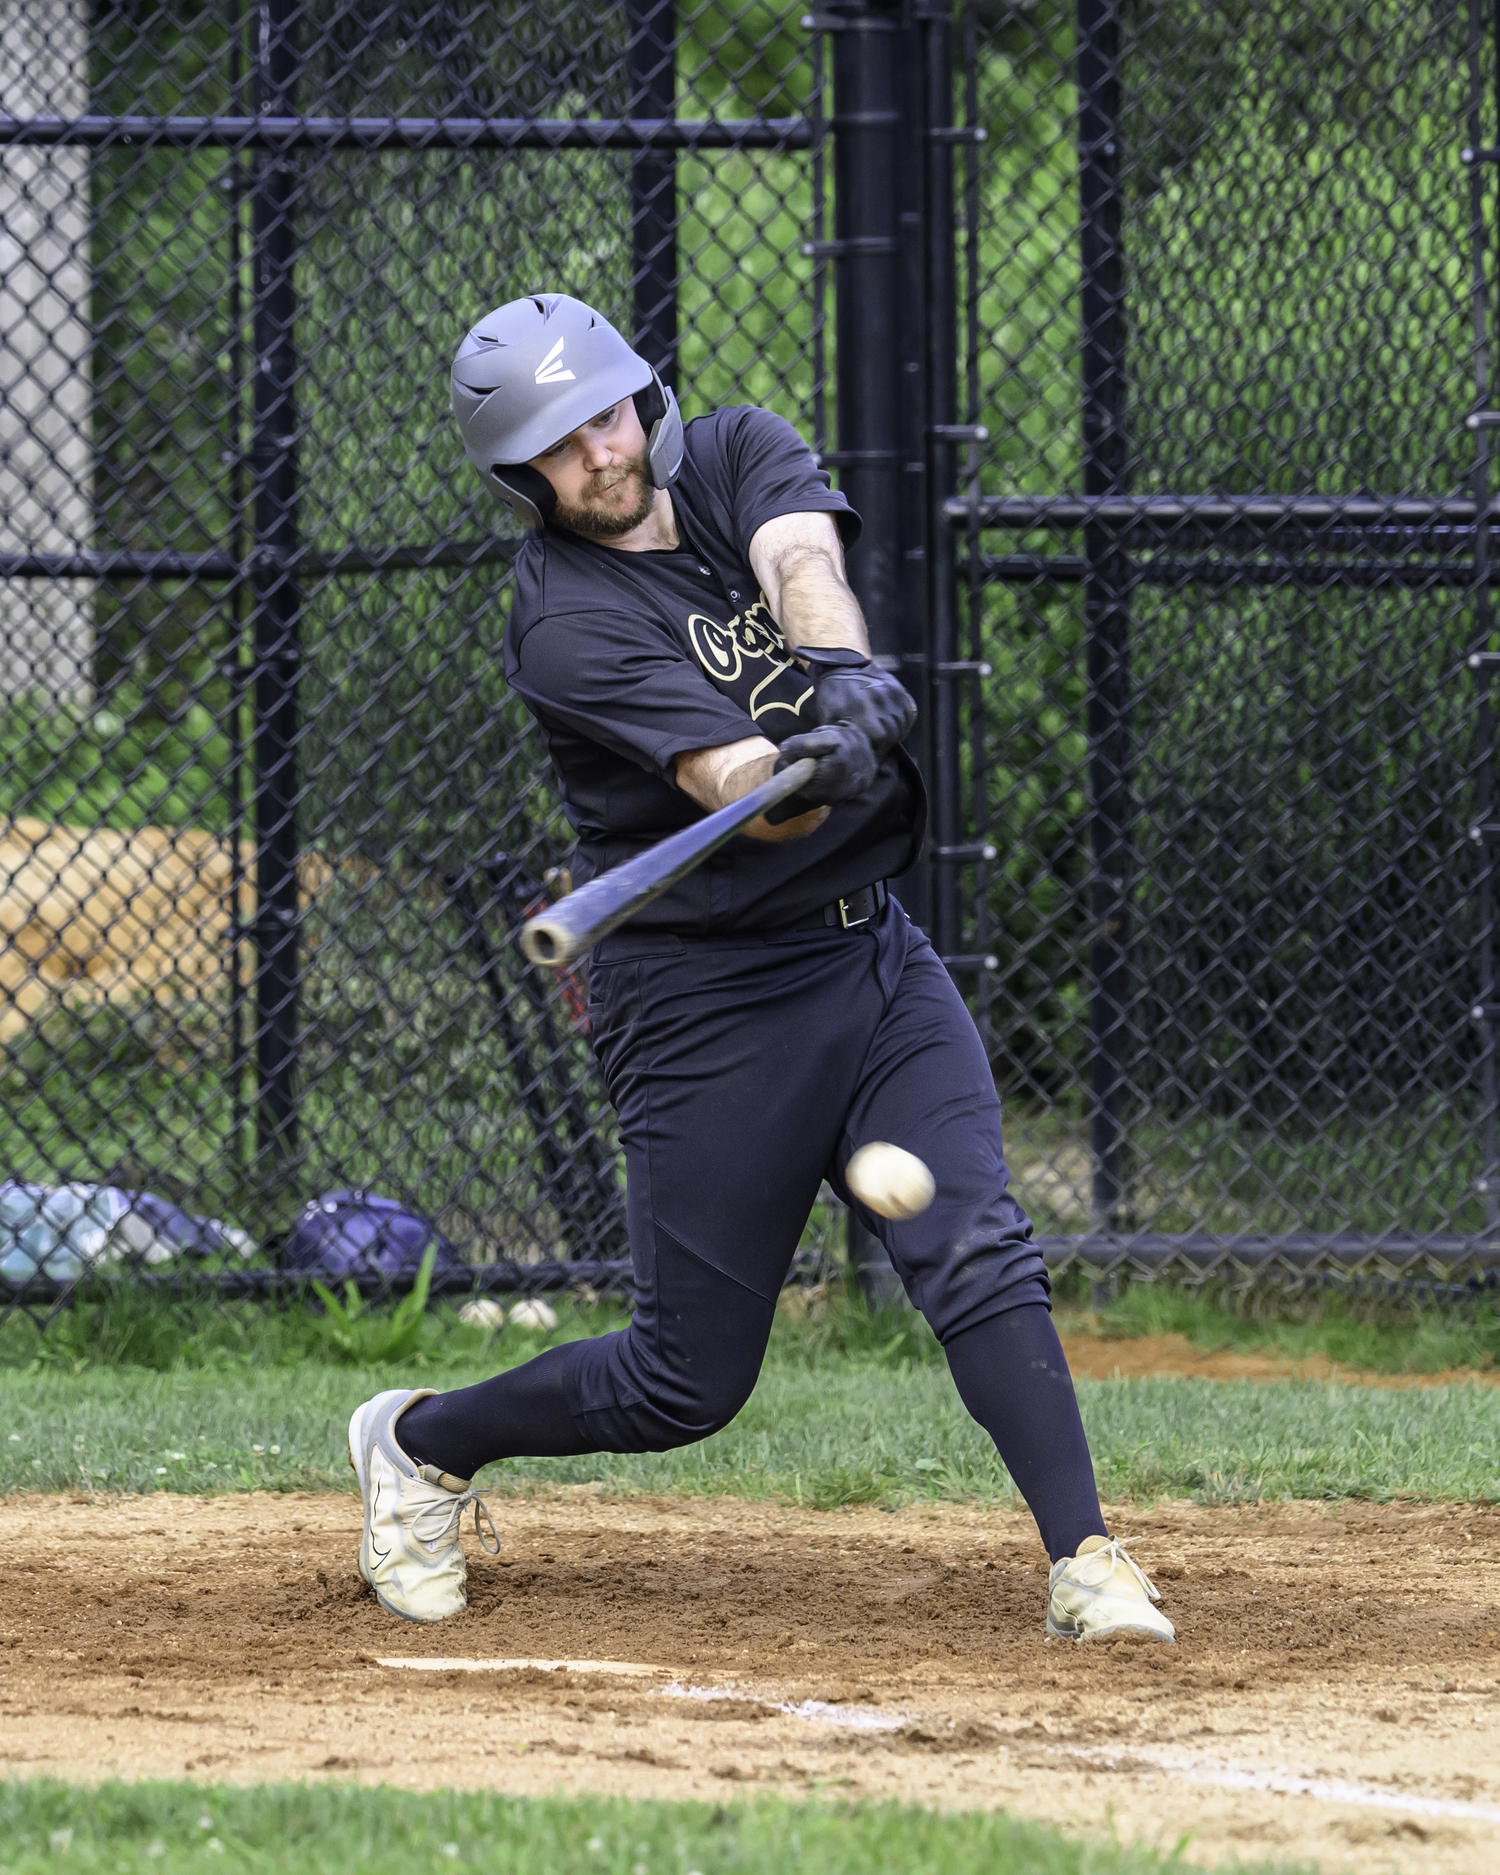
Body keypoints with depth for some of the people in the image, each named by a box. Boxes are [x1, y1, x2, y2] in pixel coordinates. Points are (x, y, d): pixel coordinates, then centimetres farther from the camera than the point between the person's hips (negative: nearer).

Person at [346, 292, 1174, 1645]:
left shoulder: (738, 456, 1)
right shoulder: (565, 621, -16)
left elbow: (803, 554, -22)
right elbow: (732, 785, -29)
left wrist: (840, 673, -43)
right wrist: (809, 774, -52)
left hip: (873, 953, 5)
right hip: (710, 995, -5)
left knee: (979, 1254, -14)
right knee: (689, 1381, 3)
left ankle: (1085, 1562, -17)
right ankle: (420, 1444, 26)